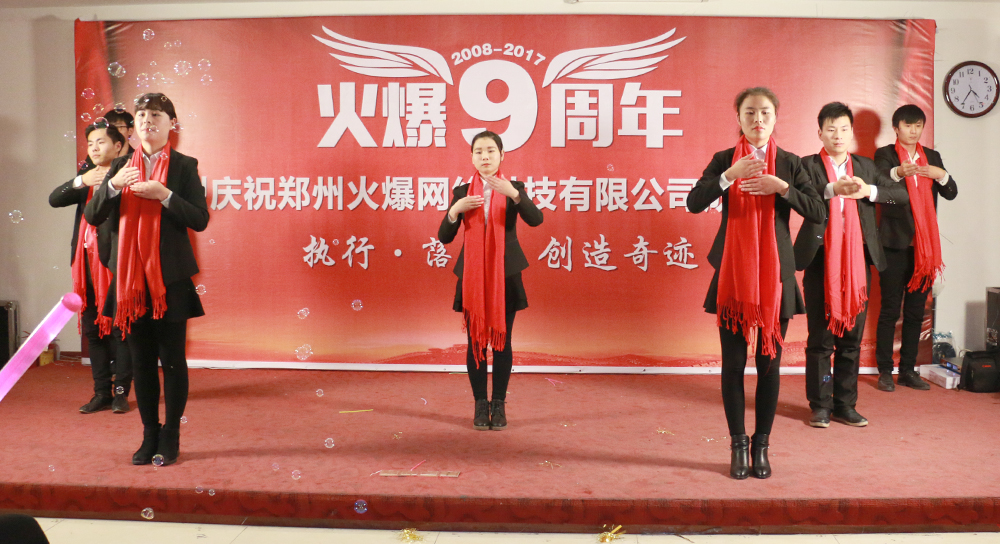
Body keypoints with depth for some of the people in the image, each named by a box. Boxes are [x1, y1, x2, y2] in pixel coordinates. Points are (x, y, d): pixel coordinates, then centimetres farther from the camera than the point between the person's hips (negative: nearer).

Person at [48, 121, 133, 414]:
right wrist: (81, 181, -13)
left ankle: (121, 392, 8)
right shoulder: (86, 176, 16)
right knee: (92, 327, 9)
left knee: (119, 327, -2)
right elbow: (54, 199, 2)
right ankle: (101, 392, 17)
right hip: (87, 261, 7)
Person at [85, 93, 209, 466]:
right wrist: (113, 186, -13)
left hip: (171, 278, -4)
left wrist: (164, 195, -18)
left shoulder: (184, 166, 1)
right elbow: (92, 216, 3)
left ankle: (170, 437, 13)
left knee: (172, 359, 2)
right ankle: (149, 436, 21)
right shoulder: (121, 166, 11)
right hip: (130, 277, 4)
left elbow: (200, 220, -7)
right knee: (141, 359, 10)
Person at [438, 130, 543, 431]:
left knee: (502, 341, 4)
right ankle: (480, 404, 15)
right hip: (472, 276, 1)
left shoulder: (513, 188, 2)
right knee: (476, 342, 5)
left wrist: (514, 194, -32)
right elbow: (444, 237, 0)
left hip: (506, 275, -1)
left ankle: (499, 404, 15)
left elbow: (535, 219, -17)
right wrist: (455, 210, -17)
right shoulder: (462, 192, 5)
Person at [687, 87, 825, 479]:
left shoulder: (789, 164, 6)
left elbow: (819, 213, -4)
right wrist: (729, 175, -22)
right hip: (732, 273, 0)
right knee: (733, 362, 2)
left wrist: (781, 187, -16)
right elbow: (694, 203, -10)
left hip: (774, 274, 1)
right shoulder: (724, 160, 4)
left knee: (770, 362, 4)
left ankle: (761, 445, 16)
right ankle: (738, 445, 14)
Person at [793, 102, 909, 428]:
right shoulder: (808, 166, 1)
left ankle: (845, 404, 17)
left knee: (852, 338, 8)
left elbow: (902, 195, 4)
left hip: (858, 261, 4)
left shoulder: (865, 167, 14)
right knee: (820, 338, 2)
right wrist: (832, 189, -33)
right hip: (821, 262, -4)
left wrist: (868, 190, -13)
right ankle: (820, 405, 11)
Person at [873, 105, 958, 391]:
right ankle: (885, 371, 5)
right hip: (895, 243, -4)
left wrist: (941, 175, -16)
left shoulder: (932, 157, 13)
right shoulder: (885, 154, 0)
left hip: (925, 244, 4)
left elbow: (951, 193, 5)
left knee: (916, 310, 7)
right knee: (890, 309, -2)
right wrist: (897, 172, -39)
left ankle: (908, 370, 15)